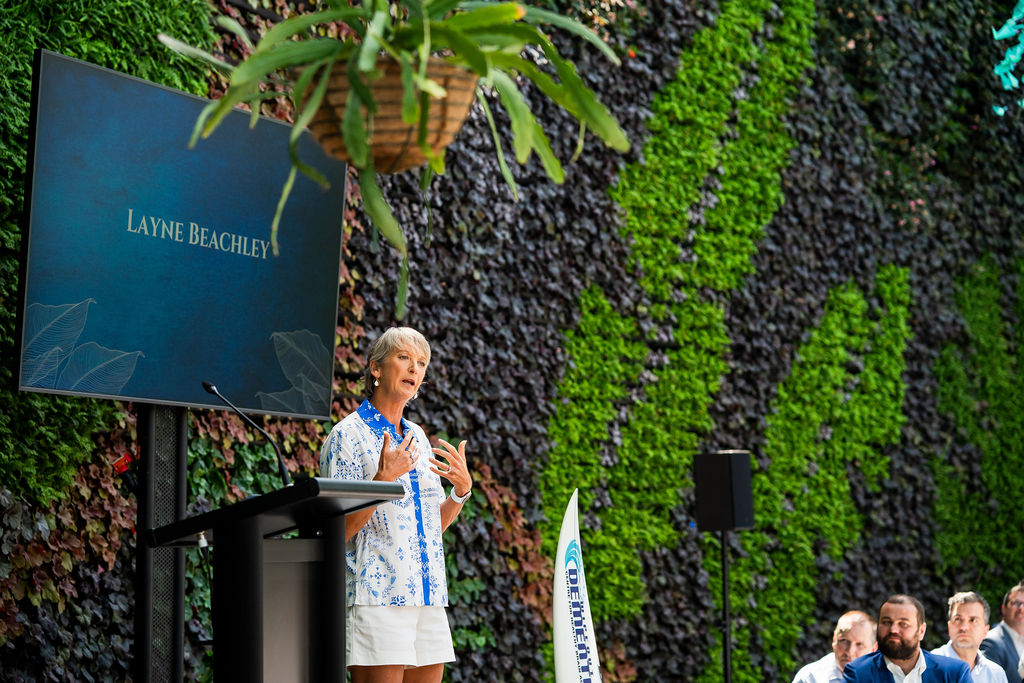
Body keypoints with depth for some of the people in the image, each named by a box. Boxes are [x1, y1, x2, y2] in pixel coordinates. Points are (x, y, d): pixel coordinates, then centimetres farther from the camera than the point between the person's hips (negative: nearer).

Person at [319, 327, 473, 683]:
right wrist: (383, 479, -21)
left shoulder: (417, 437, 17)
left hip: (427, 594, 7)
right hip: (376, 596, -7)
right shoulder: (348, 435, -4)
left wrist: (462, 489, 3)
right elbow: (339, 530, -11)